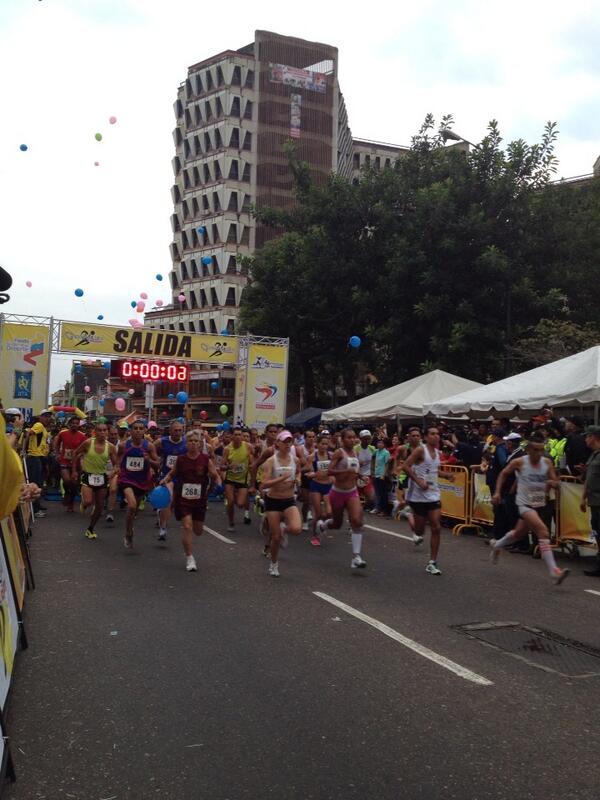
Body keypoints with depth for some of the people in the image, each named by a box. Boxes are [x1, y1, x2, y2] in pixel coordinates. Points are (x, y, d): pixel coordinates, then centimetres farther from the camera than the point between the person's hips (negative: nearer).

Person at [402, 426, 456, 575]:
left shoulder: (437, 452, 9)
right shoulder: (420, 450, -12)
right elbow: (406, 467, -17)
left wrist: (447, 475, 7)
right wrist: (419, 481, -24)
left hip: (434, 494, 6)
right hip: (418, 495, -6)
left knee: (436, 528, -2)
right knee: (420, 530, 2)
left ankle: (432, 563, 6)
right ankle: (418, 534, 41)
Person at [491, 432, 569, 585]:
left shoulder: (547, 462, -4)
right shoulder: (519, 462, -12)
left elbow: (555, 483, 1)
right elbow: (503, 474, 4)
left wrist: (553, 483, -22)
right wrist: (497, 492, -2)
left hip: (541, 504, 5)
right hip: (525, 504, -5)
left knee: (519, 533, 22)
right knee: (543, 531, -26)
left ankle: (496, 545, 51)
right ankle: (553, 571, -26)